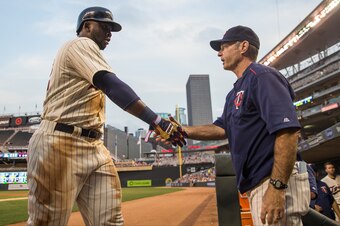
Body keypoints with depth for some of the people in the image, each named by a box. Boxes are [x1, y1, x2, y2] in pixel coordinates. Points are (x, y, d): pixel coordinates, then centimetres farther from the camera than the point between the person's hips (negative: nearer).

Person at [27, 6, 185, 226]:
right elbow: (113, 86, -20)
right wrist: (156, 121, -27)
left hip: (94, 146, 9)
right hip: (61, 144, -9)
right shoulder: (81, 45, -3)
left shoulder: (87, 54, 27)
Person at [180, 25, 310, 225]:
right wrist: (183, 130, 6)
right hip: (257, 185, 10)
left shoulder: (262, 76, -10)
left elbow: (287, 130, -20)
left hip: (277, 181, -9)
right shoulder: (236, 92, 20)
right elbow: (222, 129, 18)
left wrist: (277, 187, -26)